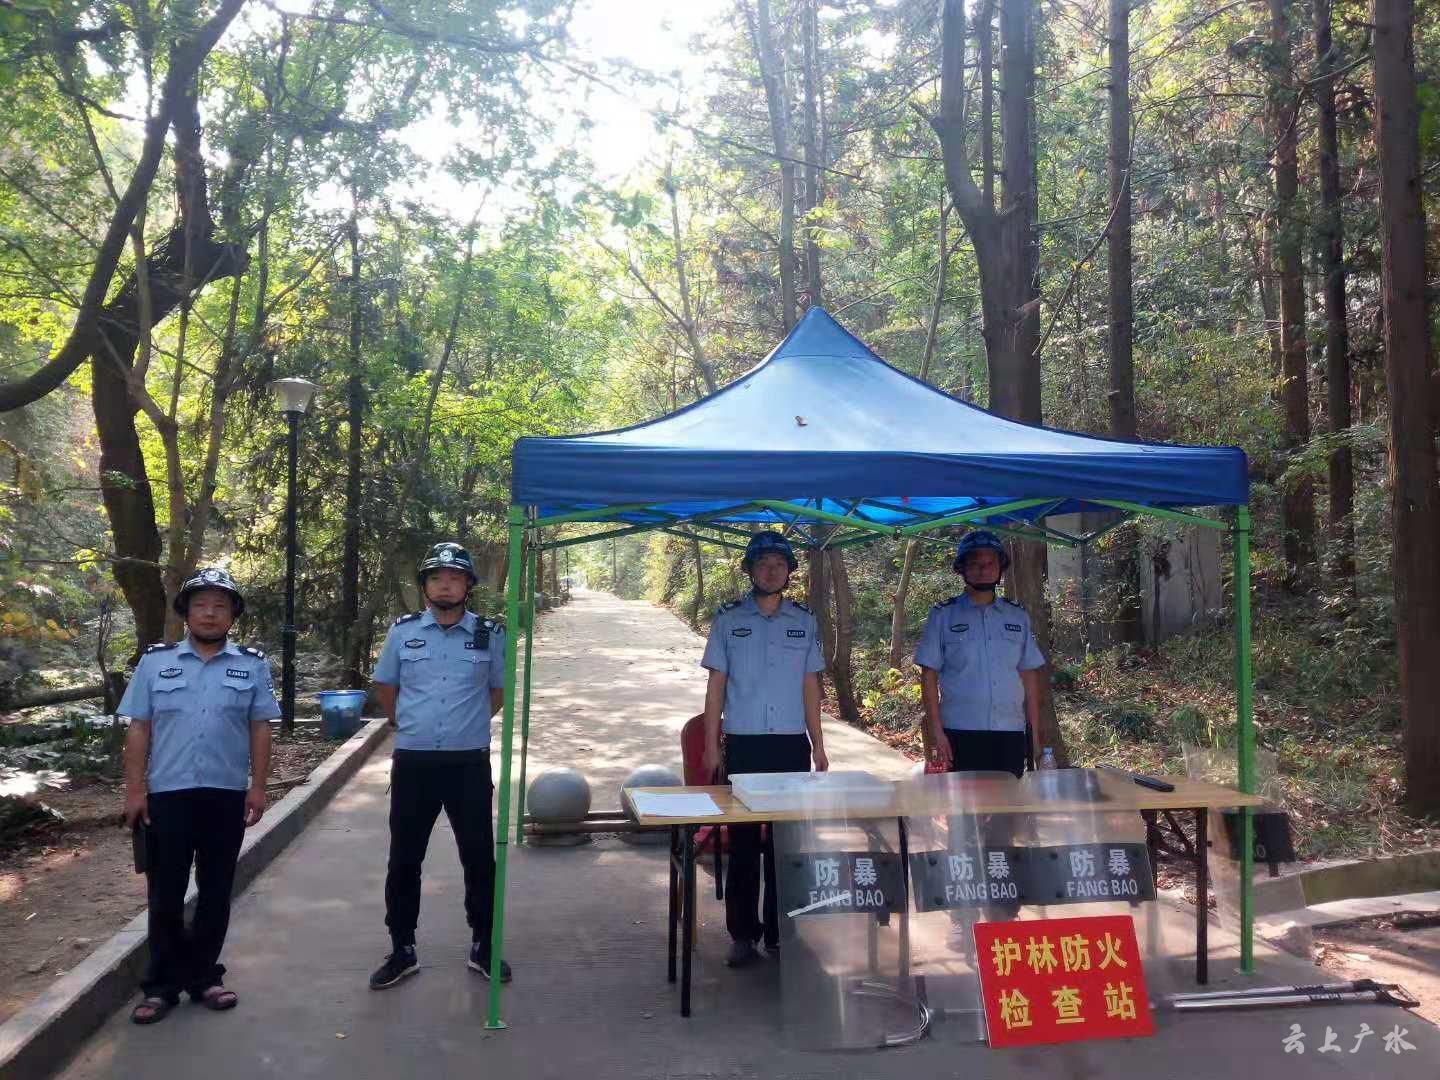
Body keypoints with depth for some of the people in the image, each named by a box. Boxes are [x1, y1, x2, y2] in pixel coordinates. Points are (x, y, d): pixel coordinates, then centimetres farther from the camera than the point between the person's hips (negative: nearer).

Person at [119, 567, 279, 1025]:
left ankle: (203, 977, 22)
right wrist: (134, 789, -2)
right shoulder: (155, 662, 4)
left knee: (215, 893, 9)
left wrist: (258, 787, -3)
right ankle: (162, 985, 18)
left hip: (227, 795, 1)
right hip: (167, 794, 0)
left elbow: (260, 729, 3)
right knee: (165, 894, 6)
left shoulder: (252, 665, 4)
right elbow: (139, 729, 3)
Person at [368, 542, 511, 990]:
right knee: (404, 860, 9)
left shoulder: (490, 634, 0)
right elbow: (385, 688, 15)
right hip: (413, 762, 1)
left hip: (470, 763, 0)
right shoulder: (402, 631, 1)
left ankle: (482, 946, 23)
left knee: (479, 858, 7)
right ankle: (402, 950, 24)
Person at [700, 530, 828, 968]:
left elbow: (810, 686, 11)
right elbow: (716, 684, 4)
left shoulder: (804, 621, 8)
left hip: (791, 744, 1)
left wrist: (818, 746, 8)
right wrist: (711, 746, 0)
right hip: (744, 744, -1)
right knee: (743, 839, 3)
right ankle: (742, 933, 13)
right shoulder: (729, 619, 3)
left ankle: (779, 931, 16)